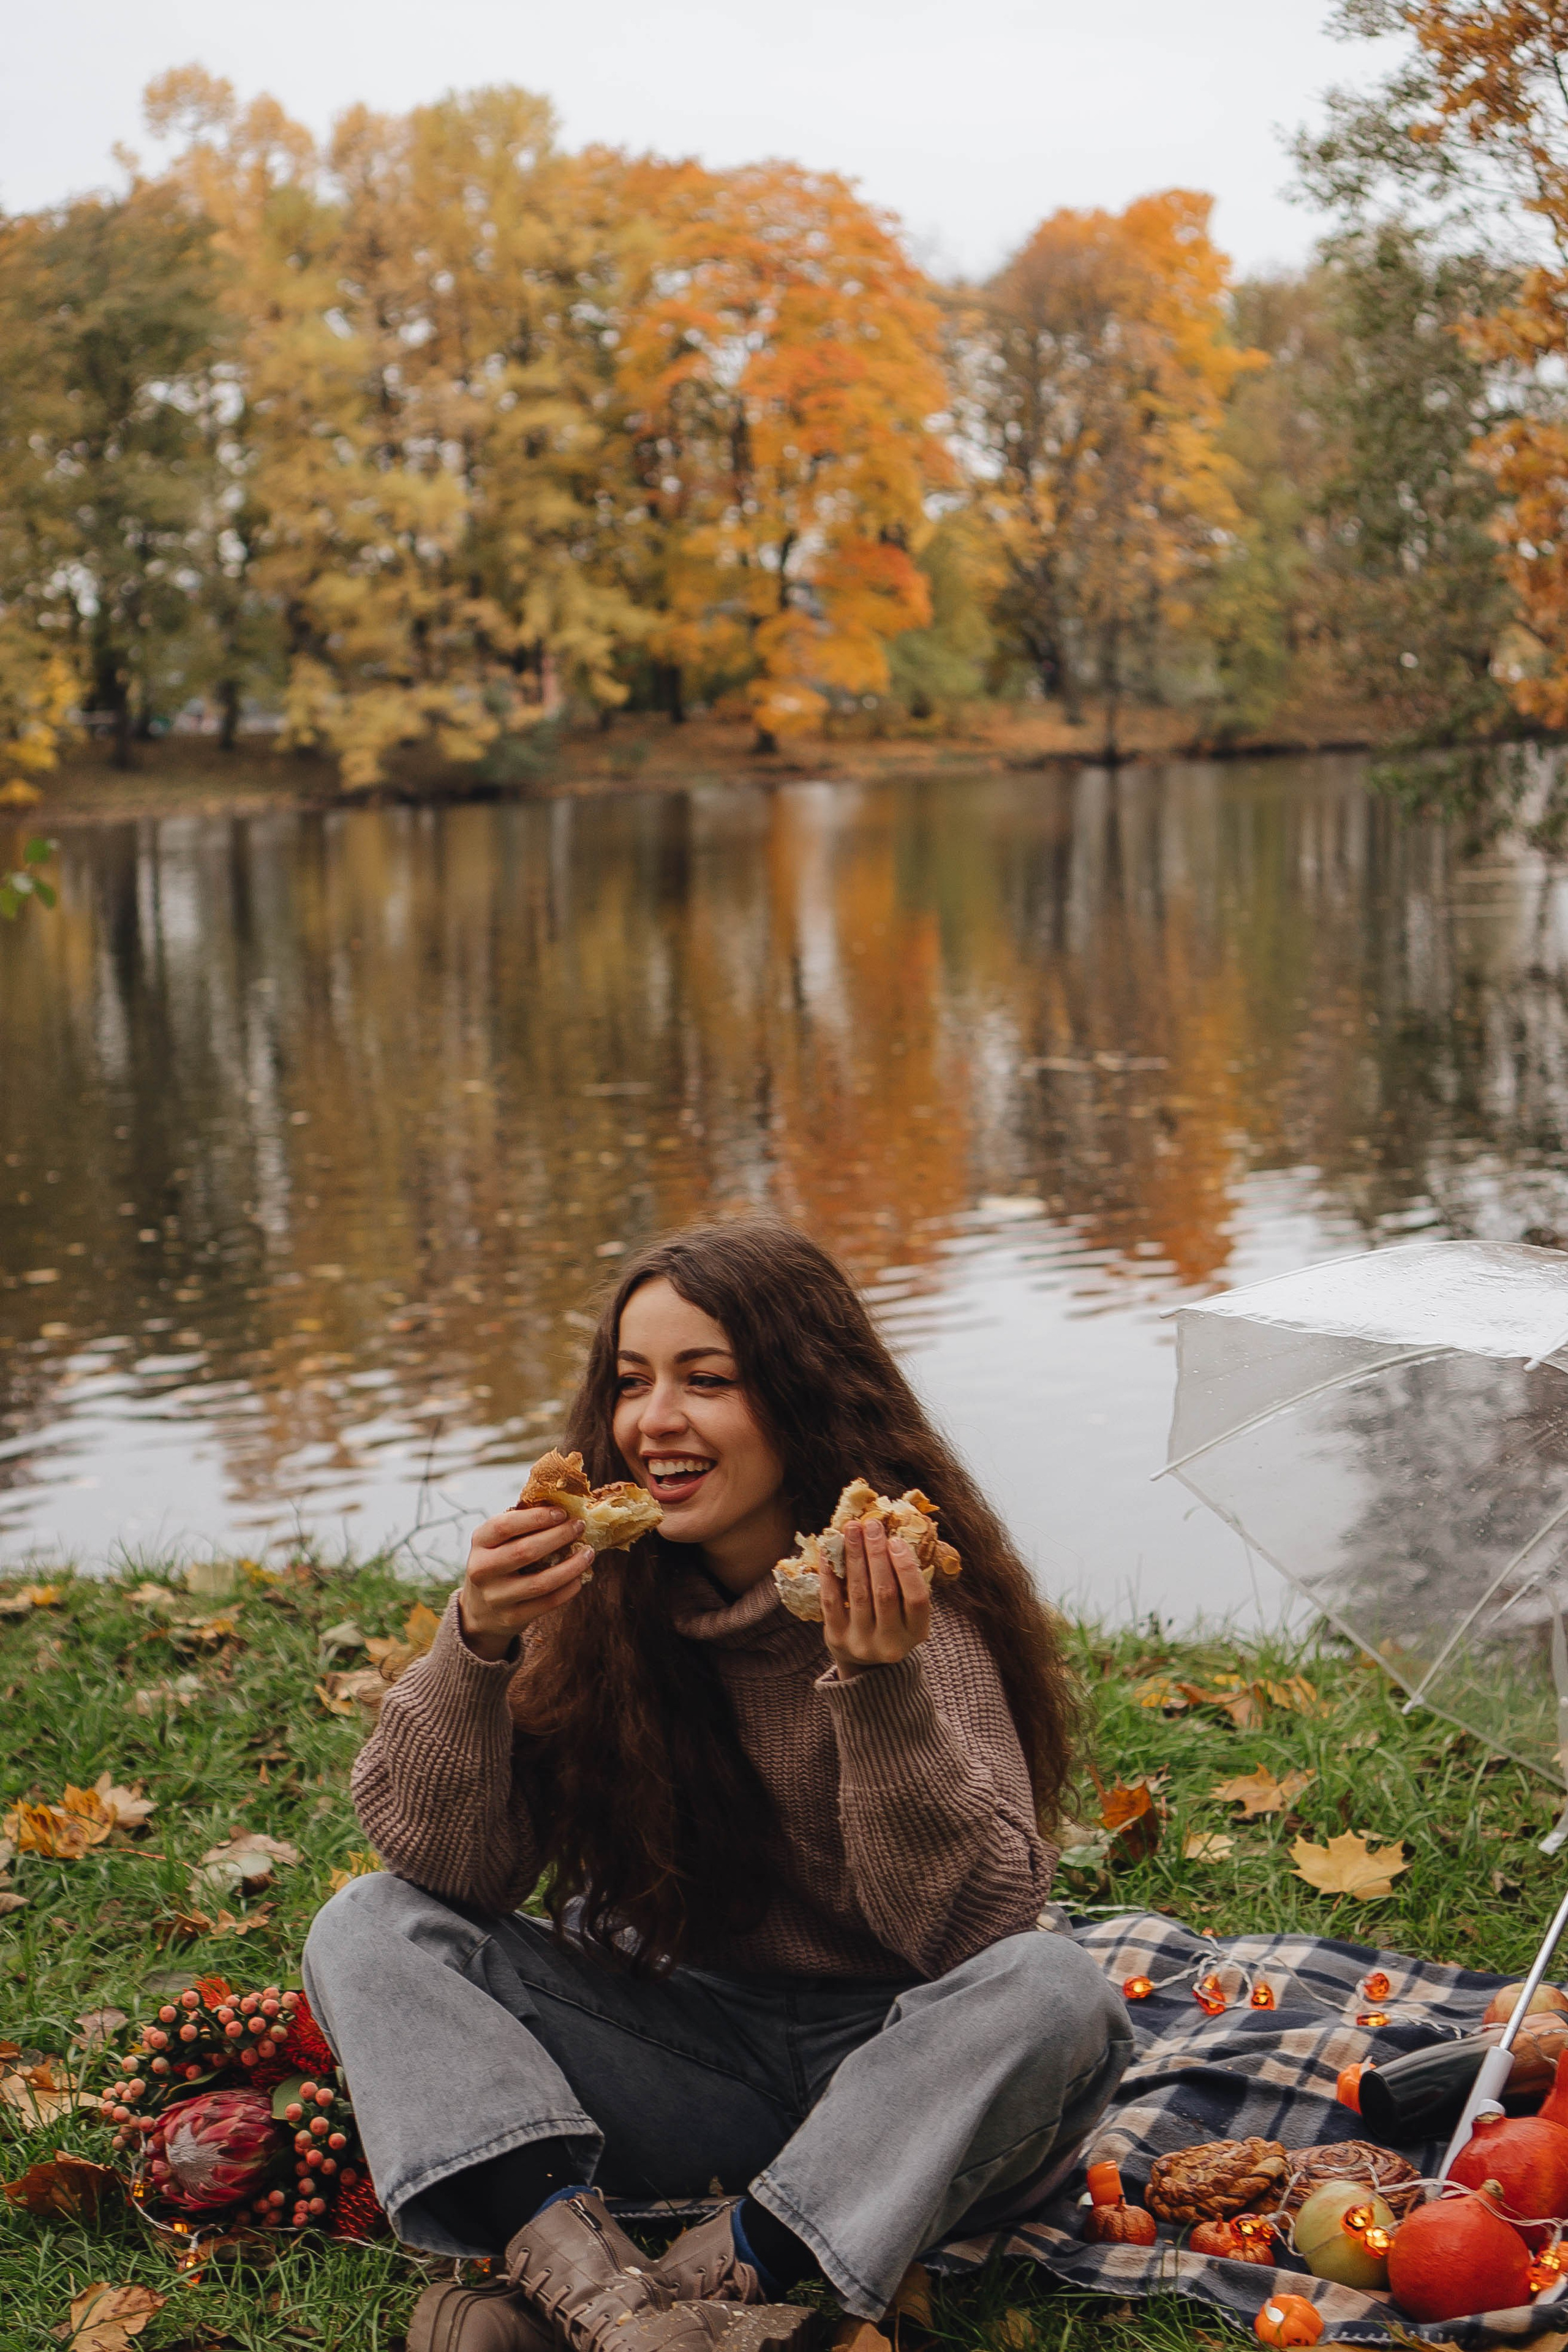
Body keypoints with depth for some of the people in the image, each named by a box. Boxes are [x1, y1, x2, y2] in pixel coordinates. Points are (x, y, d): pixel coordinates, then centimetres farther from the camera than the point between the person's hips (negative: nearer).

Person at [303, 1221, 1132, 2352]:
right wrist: (477, 1646, -25)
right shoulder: (592, 1590, -4)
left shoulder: (916, 1597, -15)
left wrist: (880, 1684, -36)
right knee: (367, 1929, -14)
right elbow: (448, 1871, -9)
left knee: (1050, 1989, -32)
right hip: (671, 2048, 3)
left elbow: (968, 1931, -22)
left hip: (883, 2058, -3)